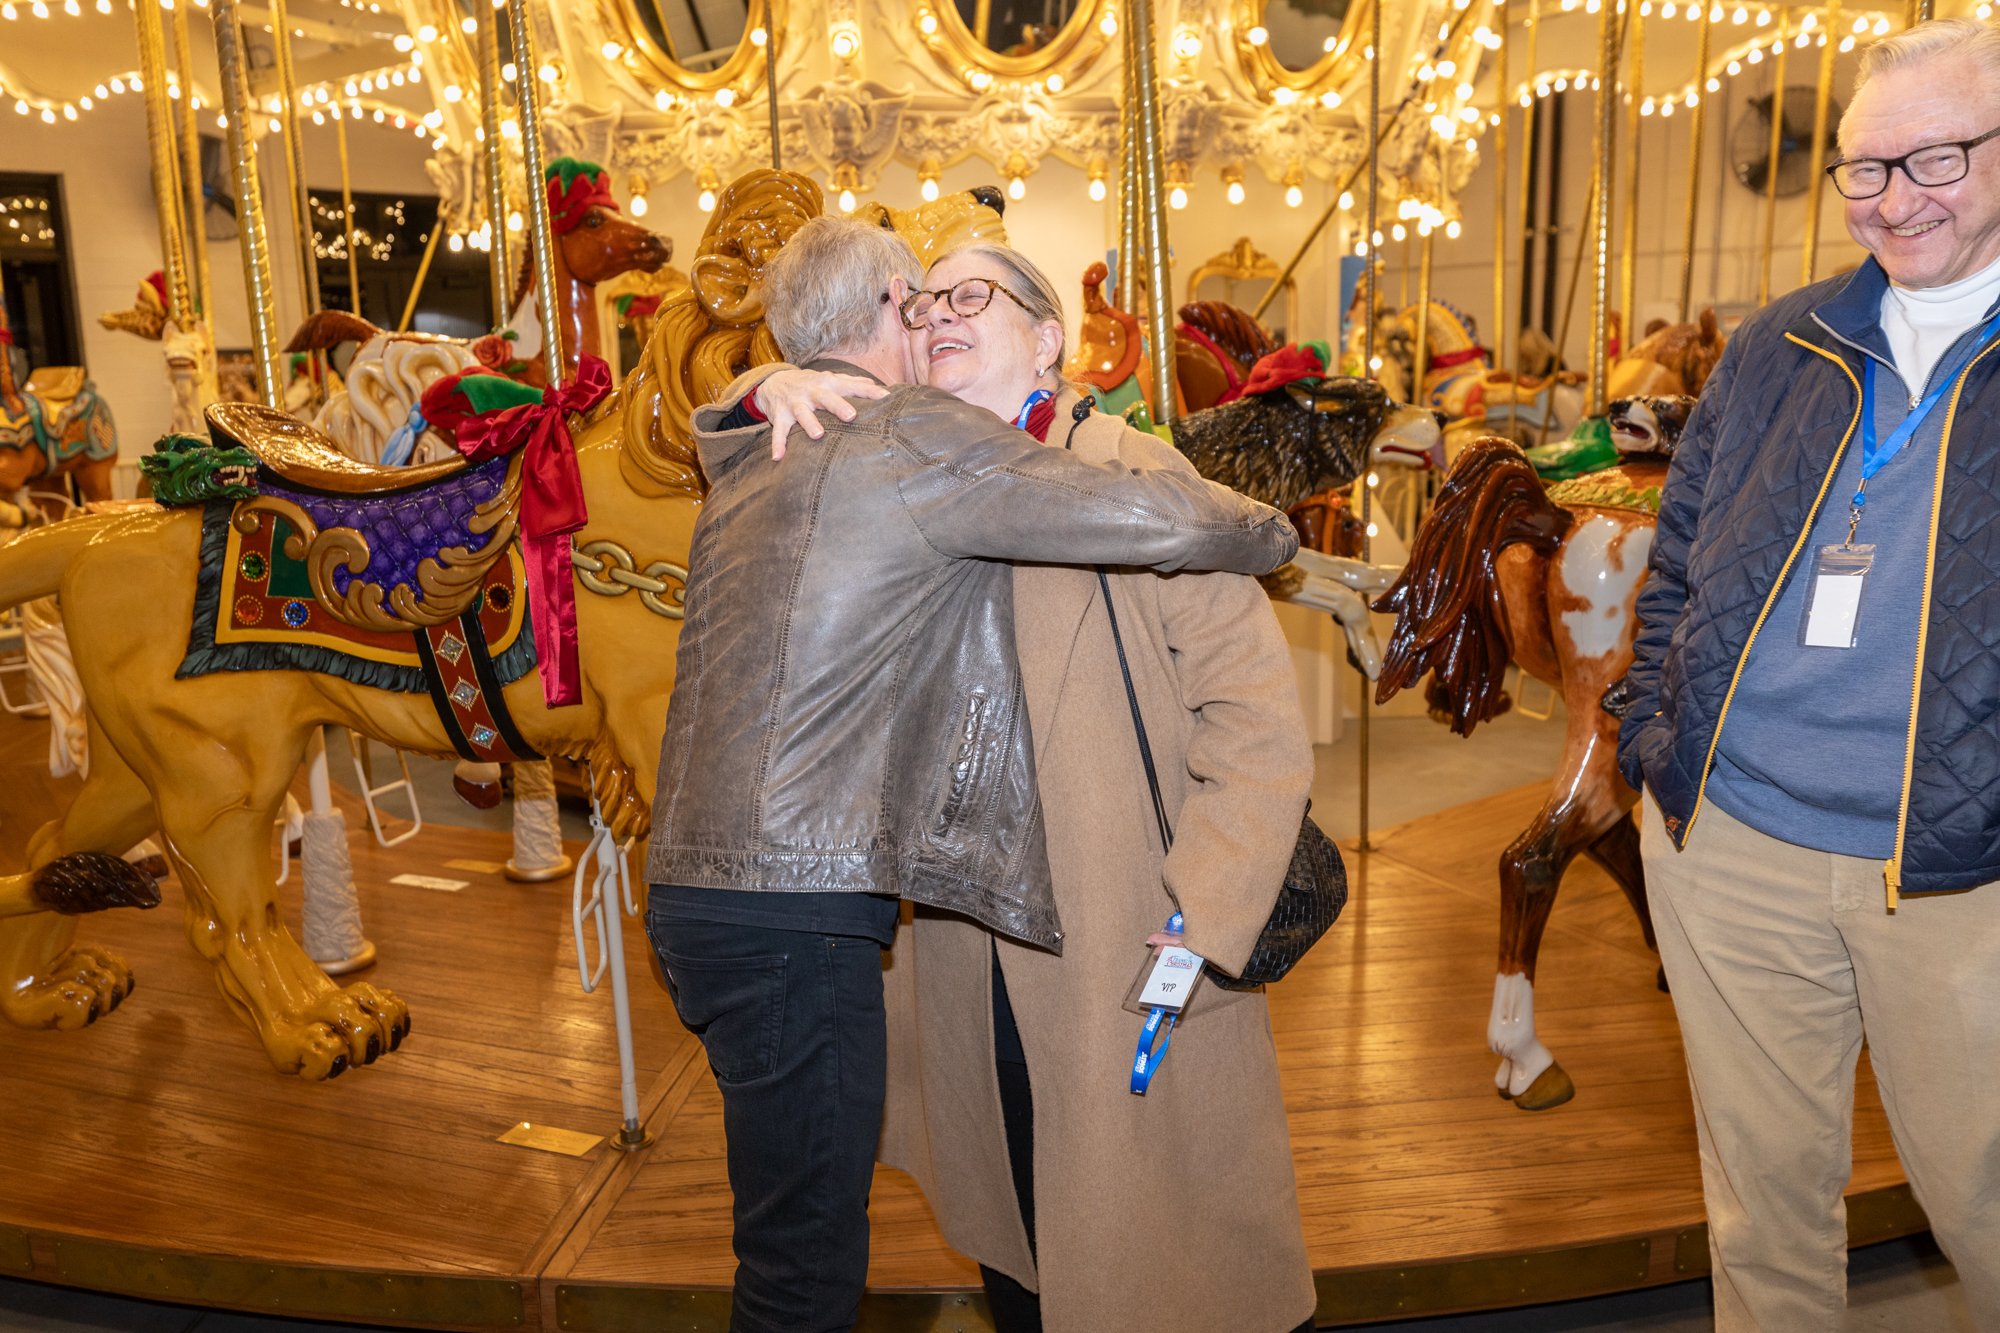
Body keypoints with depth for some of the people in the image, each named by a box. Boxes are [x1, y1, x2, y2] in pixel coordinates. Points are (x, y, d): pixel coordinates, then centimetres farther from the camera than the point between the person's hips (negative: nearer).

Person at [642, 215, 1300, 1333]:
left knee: (790, 1233, 23)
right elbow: (1153, 518, -16)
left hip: (699, 894, 9)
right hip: (795, 916, -9)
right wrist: (1270, 531, 6)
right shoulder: (916, 435, -10)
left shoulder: (749, 462, 17)